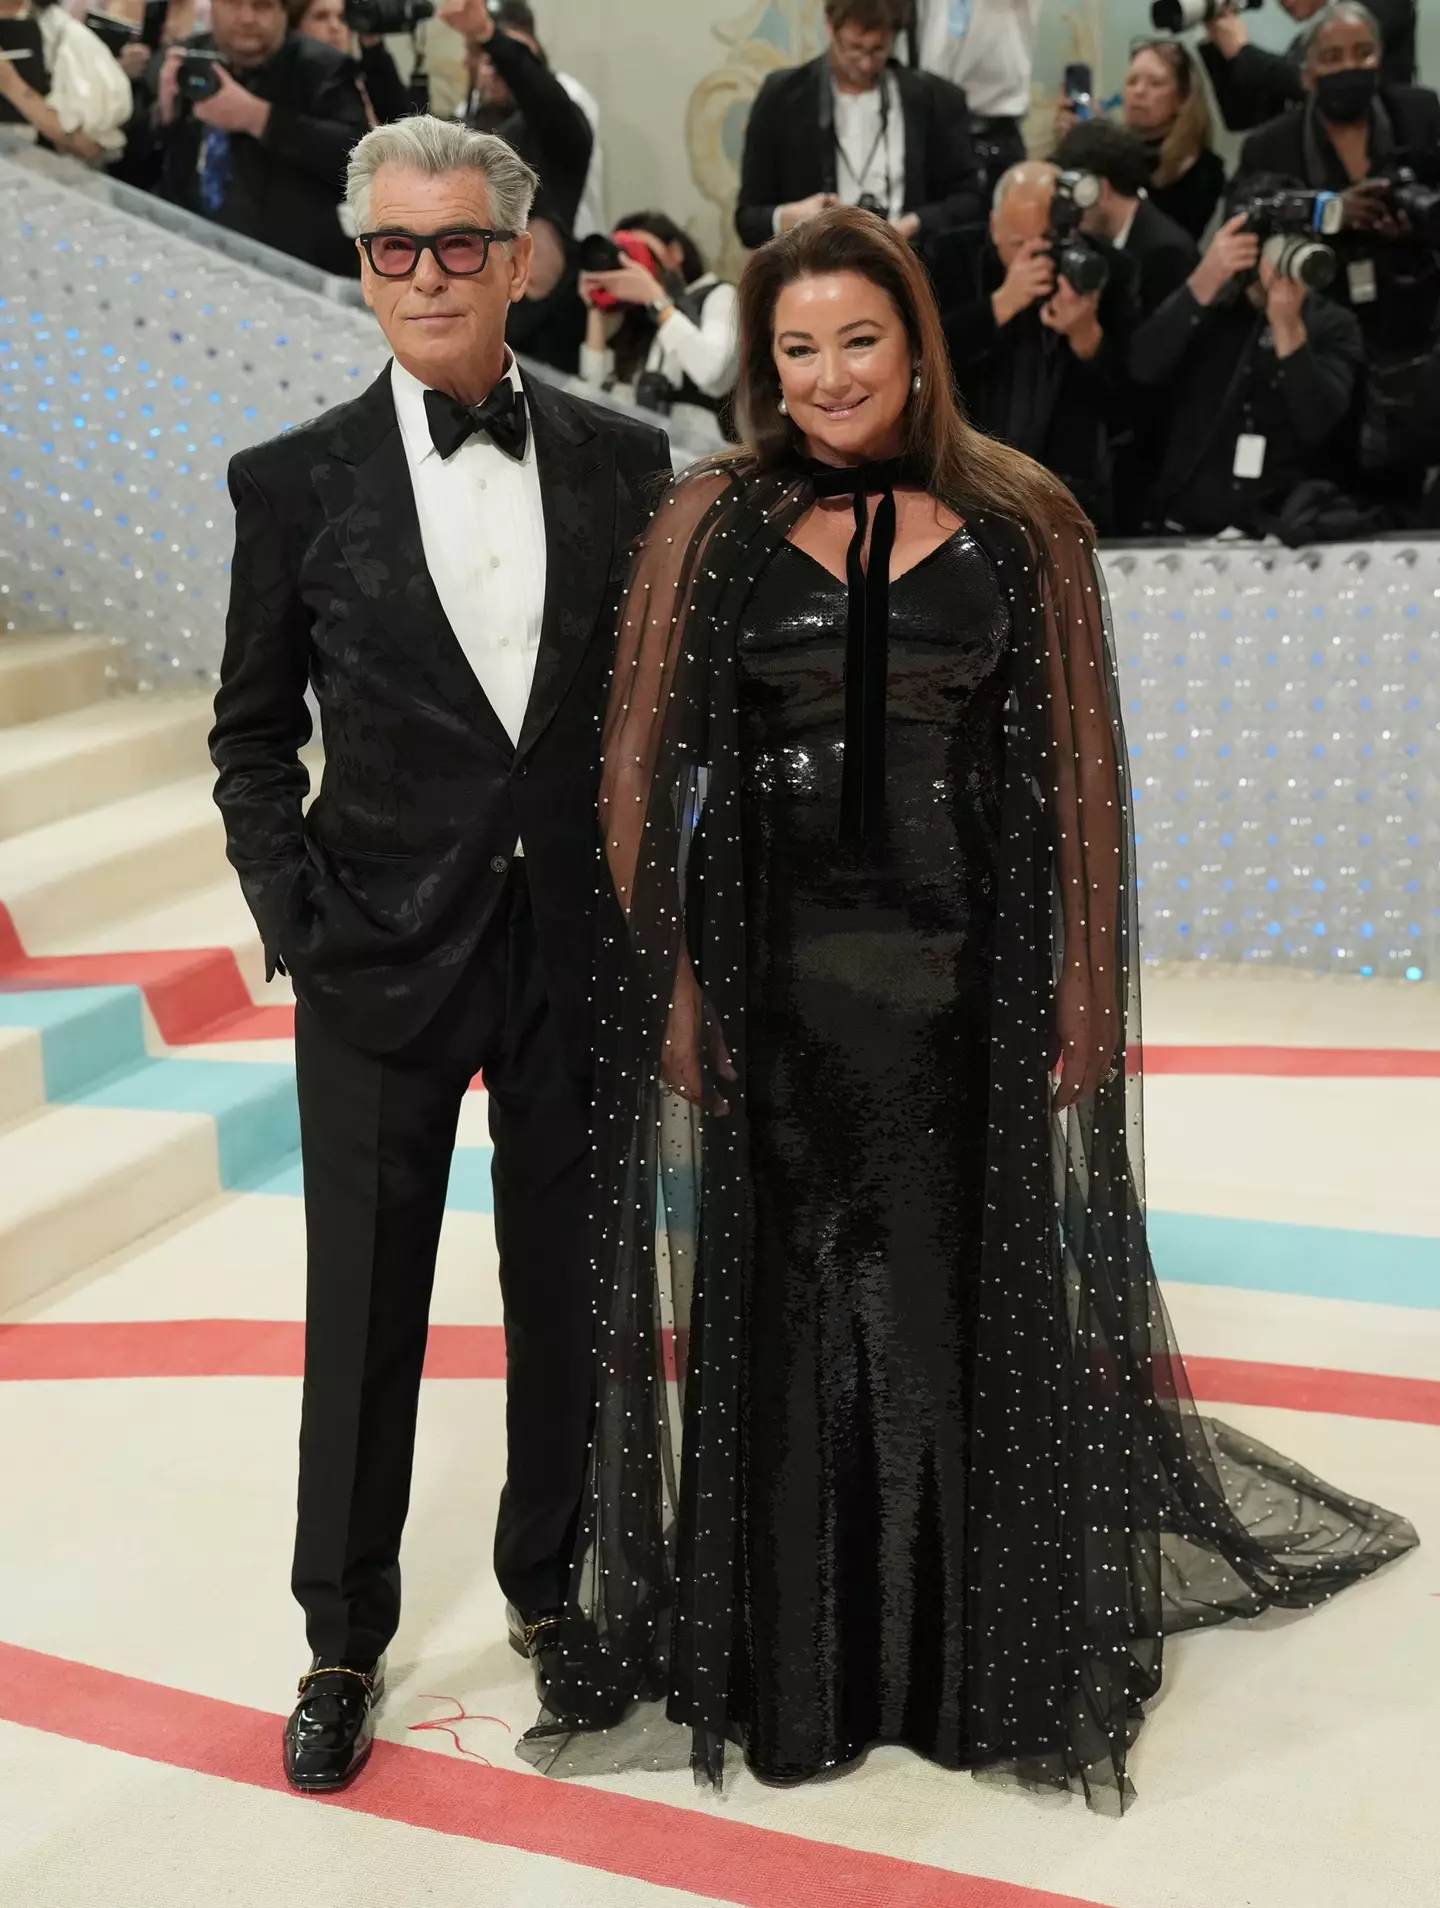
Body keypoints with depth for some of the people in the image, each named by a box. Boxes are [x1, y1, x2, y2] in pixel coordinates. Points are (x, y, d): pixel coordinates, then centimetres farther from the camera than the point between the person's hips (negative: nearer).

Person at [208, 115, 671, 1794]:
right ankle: (342, 1642, 27)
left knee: (565, 1294, 13)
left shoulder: (622, 462, 2)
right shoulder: (297, 482, -2)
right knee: (364, 1312, 9)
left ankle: (549, 1579, 35)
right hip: (382, 960, -1)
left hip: (574, 950, 2)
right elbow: (251, 735, 3)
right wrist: (301, 924, -7)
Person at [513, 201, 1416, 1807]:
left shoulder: (1018, 528, 2)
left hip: (961, 975, 0)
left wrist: (1079, 995, -2)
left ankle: (974, 1649, 29)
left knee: (967, 1311, 9)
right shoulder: (717, 524, 2)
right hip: (777, 973, 0)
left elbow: (1072, 776, 3)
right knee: (782, 1313, 8)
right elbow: (661, 771, 0)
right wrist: (677, 984, -7)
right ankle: (789, 1655, 26)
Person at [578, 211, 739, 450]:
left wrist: (654, 297, -10)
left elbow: (712, 374, -15)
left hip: (696, 448, -5)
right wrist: (597, 311, 11)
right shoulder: (639, 318, 22)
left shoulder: (718, 295, 7)